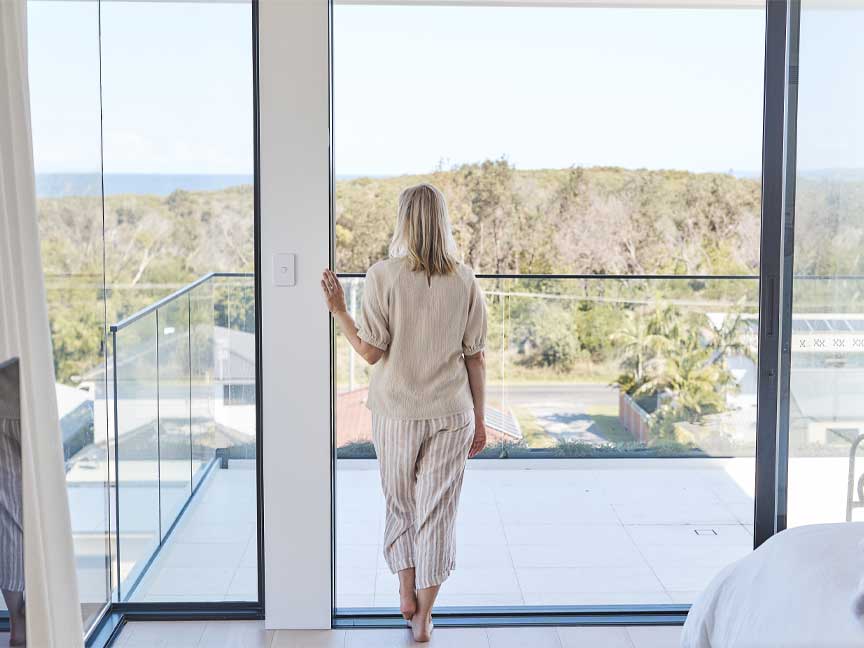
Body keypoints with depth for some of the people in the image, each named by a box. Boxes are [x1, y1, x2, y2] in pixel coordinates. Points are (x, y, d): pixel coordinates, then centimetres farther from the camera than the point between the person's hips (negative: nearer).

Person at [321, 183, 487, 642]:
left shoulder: (384, 276, -10)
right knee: (437, 511, 9)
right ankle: (423, 617, 17)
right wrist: (479, 421, 9)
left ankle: (407, 595, 27)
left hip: (397, 413, -1)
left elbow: (370, 352, -11)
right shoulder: (465, 280, -2)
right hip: (451, 414, 1)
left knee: (400, 504, 19)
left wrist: (337, 310, 2)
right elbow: (475, 357, 1)